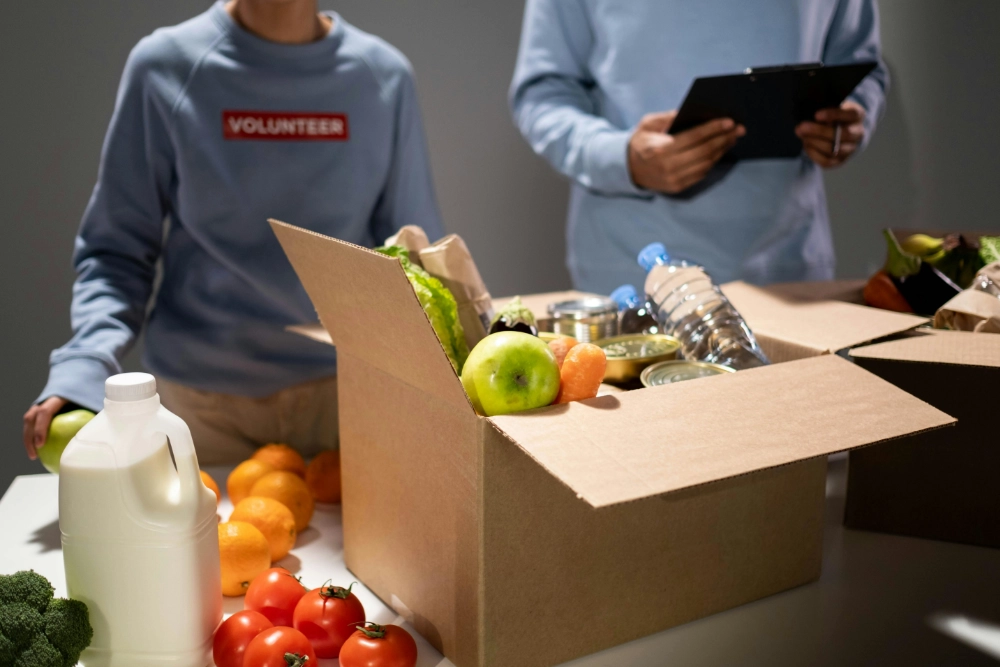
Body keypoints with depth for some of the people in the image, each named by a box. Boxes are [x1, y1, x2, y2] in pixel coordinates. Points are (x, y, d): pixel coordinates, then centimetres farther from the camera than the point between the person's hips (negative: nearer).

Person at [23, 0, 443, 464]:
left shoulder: (383, 76, -3)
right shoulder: (164, 66, -6)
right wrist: (83, 365, -18)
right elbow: (116, 249, -2)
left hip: (344, 387, 1)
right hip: (200, 393, 0)